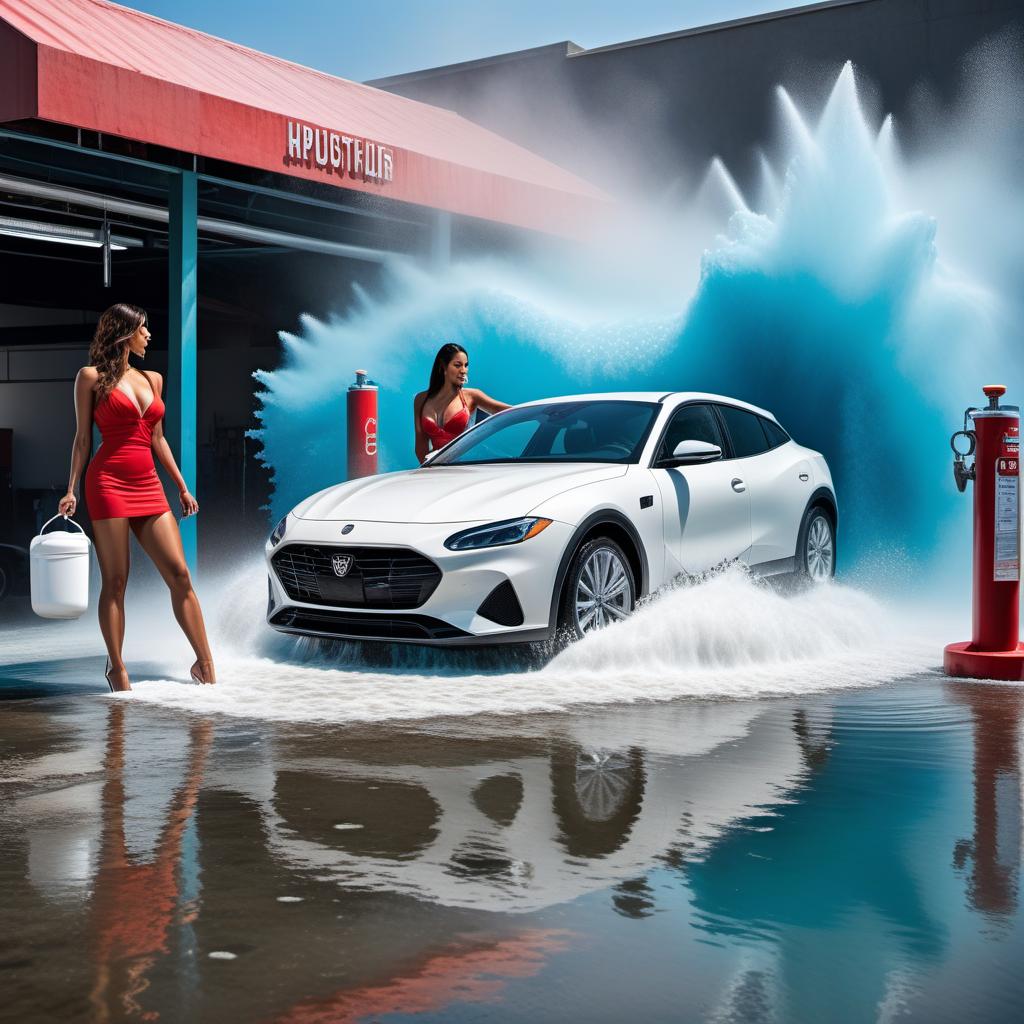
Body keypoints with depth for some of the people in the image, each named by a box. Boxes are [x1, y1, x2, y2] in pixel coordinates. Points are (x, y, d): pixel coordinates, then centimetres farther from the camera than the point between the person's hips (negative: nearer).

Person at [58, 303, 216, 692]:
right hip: (109, 483, -5)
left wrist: (182, 488, 18)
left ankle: (204, 664, -1)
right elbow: (83, 438, 4)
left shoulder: (153, 379, 18)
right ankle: (116, 668, 6)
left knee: (179, 573, -4)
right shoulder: (91, 377, 4)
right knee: (115, 581, -2)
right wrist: (71, 490, -4)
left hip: (149, 486, 5)